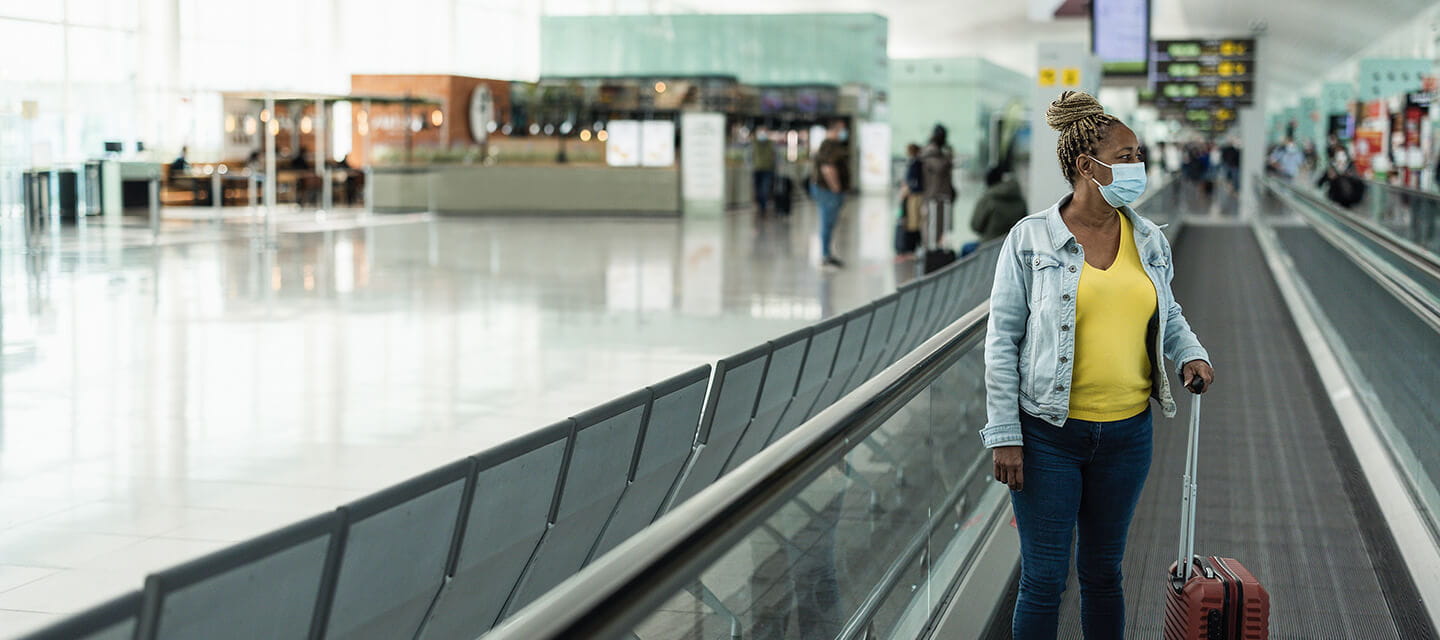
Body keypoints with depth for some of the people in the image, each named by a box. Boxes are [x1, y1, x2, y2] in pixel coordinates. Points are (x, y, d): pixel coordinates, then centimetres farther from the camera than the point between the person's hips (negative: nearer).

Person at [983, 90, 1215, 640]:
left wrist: (1192, 353, -2)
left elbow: (1168, 314, 21)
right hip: (1049, 434, -4)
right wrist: (1004, 435, -10)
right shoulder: (1031, 239, -8)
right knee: (1044, 579, 2)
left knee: (1104, 572, 17)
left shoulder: (1150, 242, 5)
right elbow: (1003, 340, -6)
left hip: (1127, 431, 4)